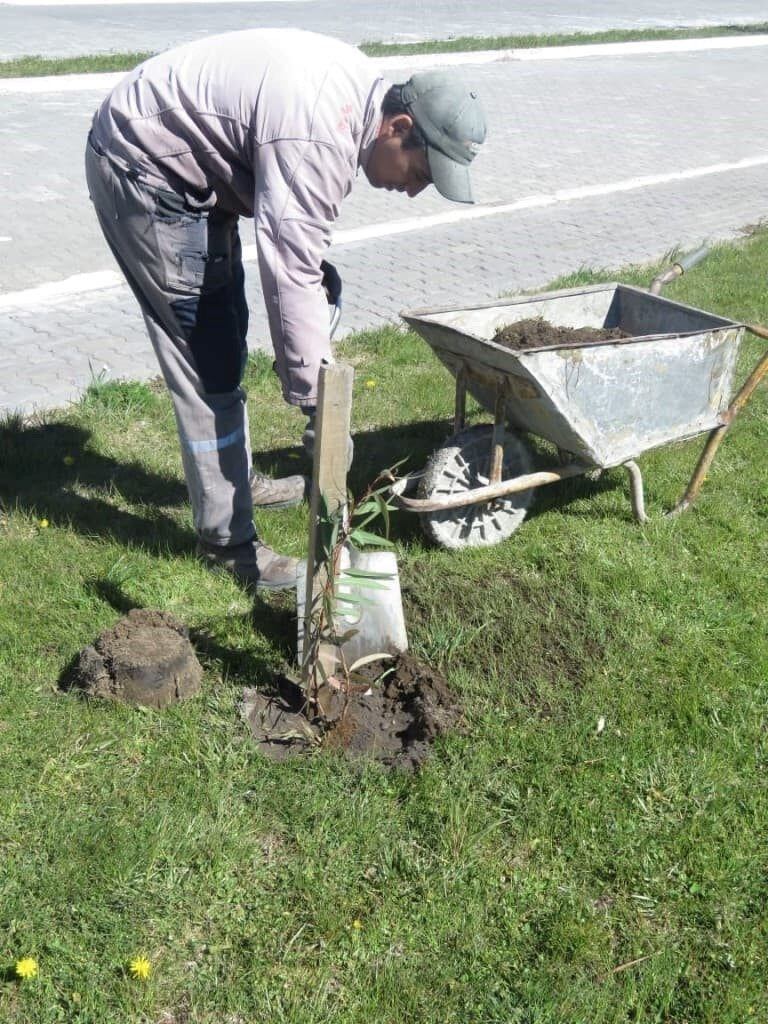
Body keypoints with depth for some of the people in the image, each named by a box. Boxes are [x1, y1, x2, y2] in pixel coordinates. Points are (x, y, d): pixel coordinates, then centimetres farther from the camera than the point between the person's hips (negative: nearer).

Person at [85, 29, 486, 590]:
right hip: (145, 170, -10)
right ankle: (226, 538, 1)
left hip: (193, 162, 10)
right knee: (208, 360, -10)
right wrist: (321, 408, -30)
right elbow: (291, 280, -34)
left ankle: (236, 478, 35)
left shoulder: (365, 89, -2)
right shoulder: (318, 139, -32)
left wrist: (317, 260, -2)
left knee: (226, 338, 18)